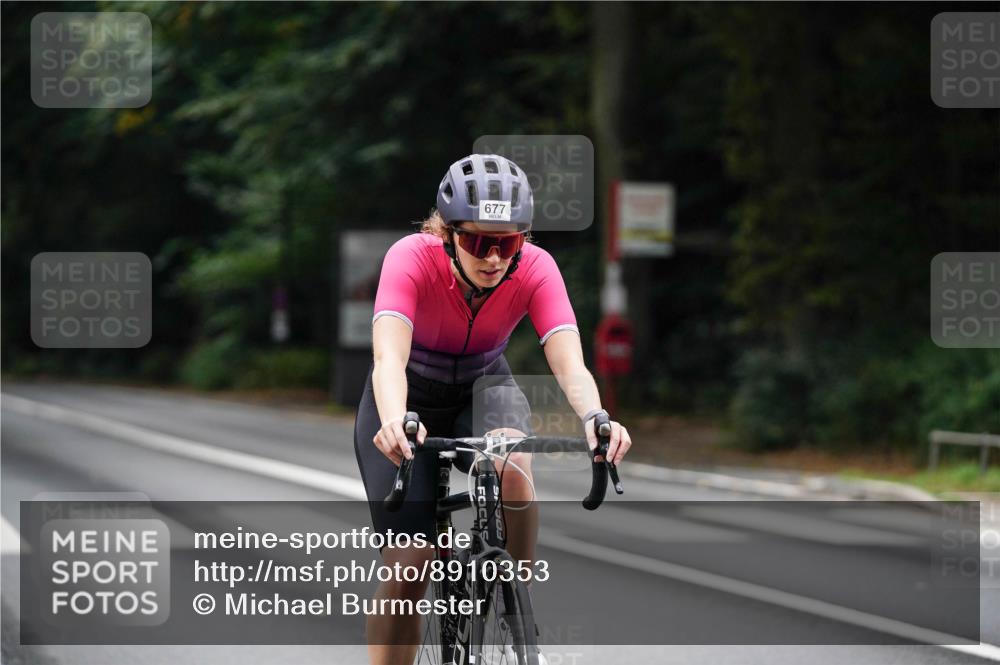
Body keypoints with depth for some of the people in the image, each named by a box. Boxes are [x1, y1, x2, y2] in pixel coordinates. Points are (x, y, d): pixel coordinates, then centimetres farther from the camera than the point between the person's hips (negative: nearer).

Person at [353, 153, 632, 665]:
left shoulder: (535, 269, -25)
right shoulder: (411, 259, -31)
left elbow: (570, 364, -35)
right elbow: (389, 358, -45)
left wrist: (596, 420, -57)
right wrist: (395, 422, -65)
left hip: (483, 387, 1)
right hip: (410, 398, -1)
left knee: (511, 463, -34)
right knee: (408, 566, -14)